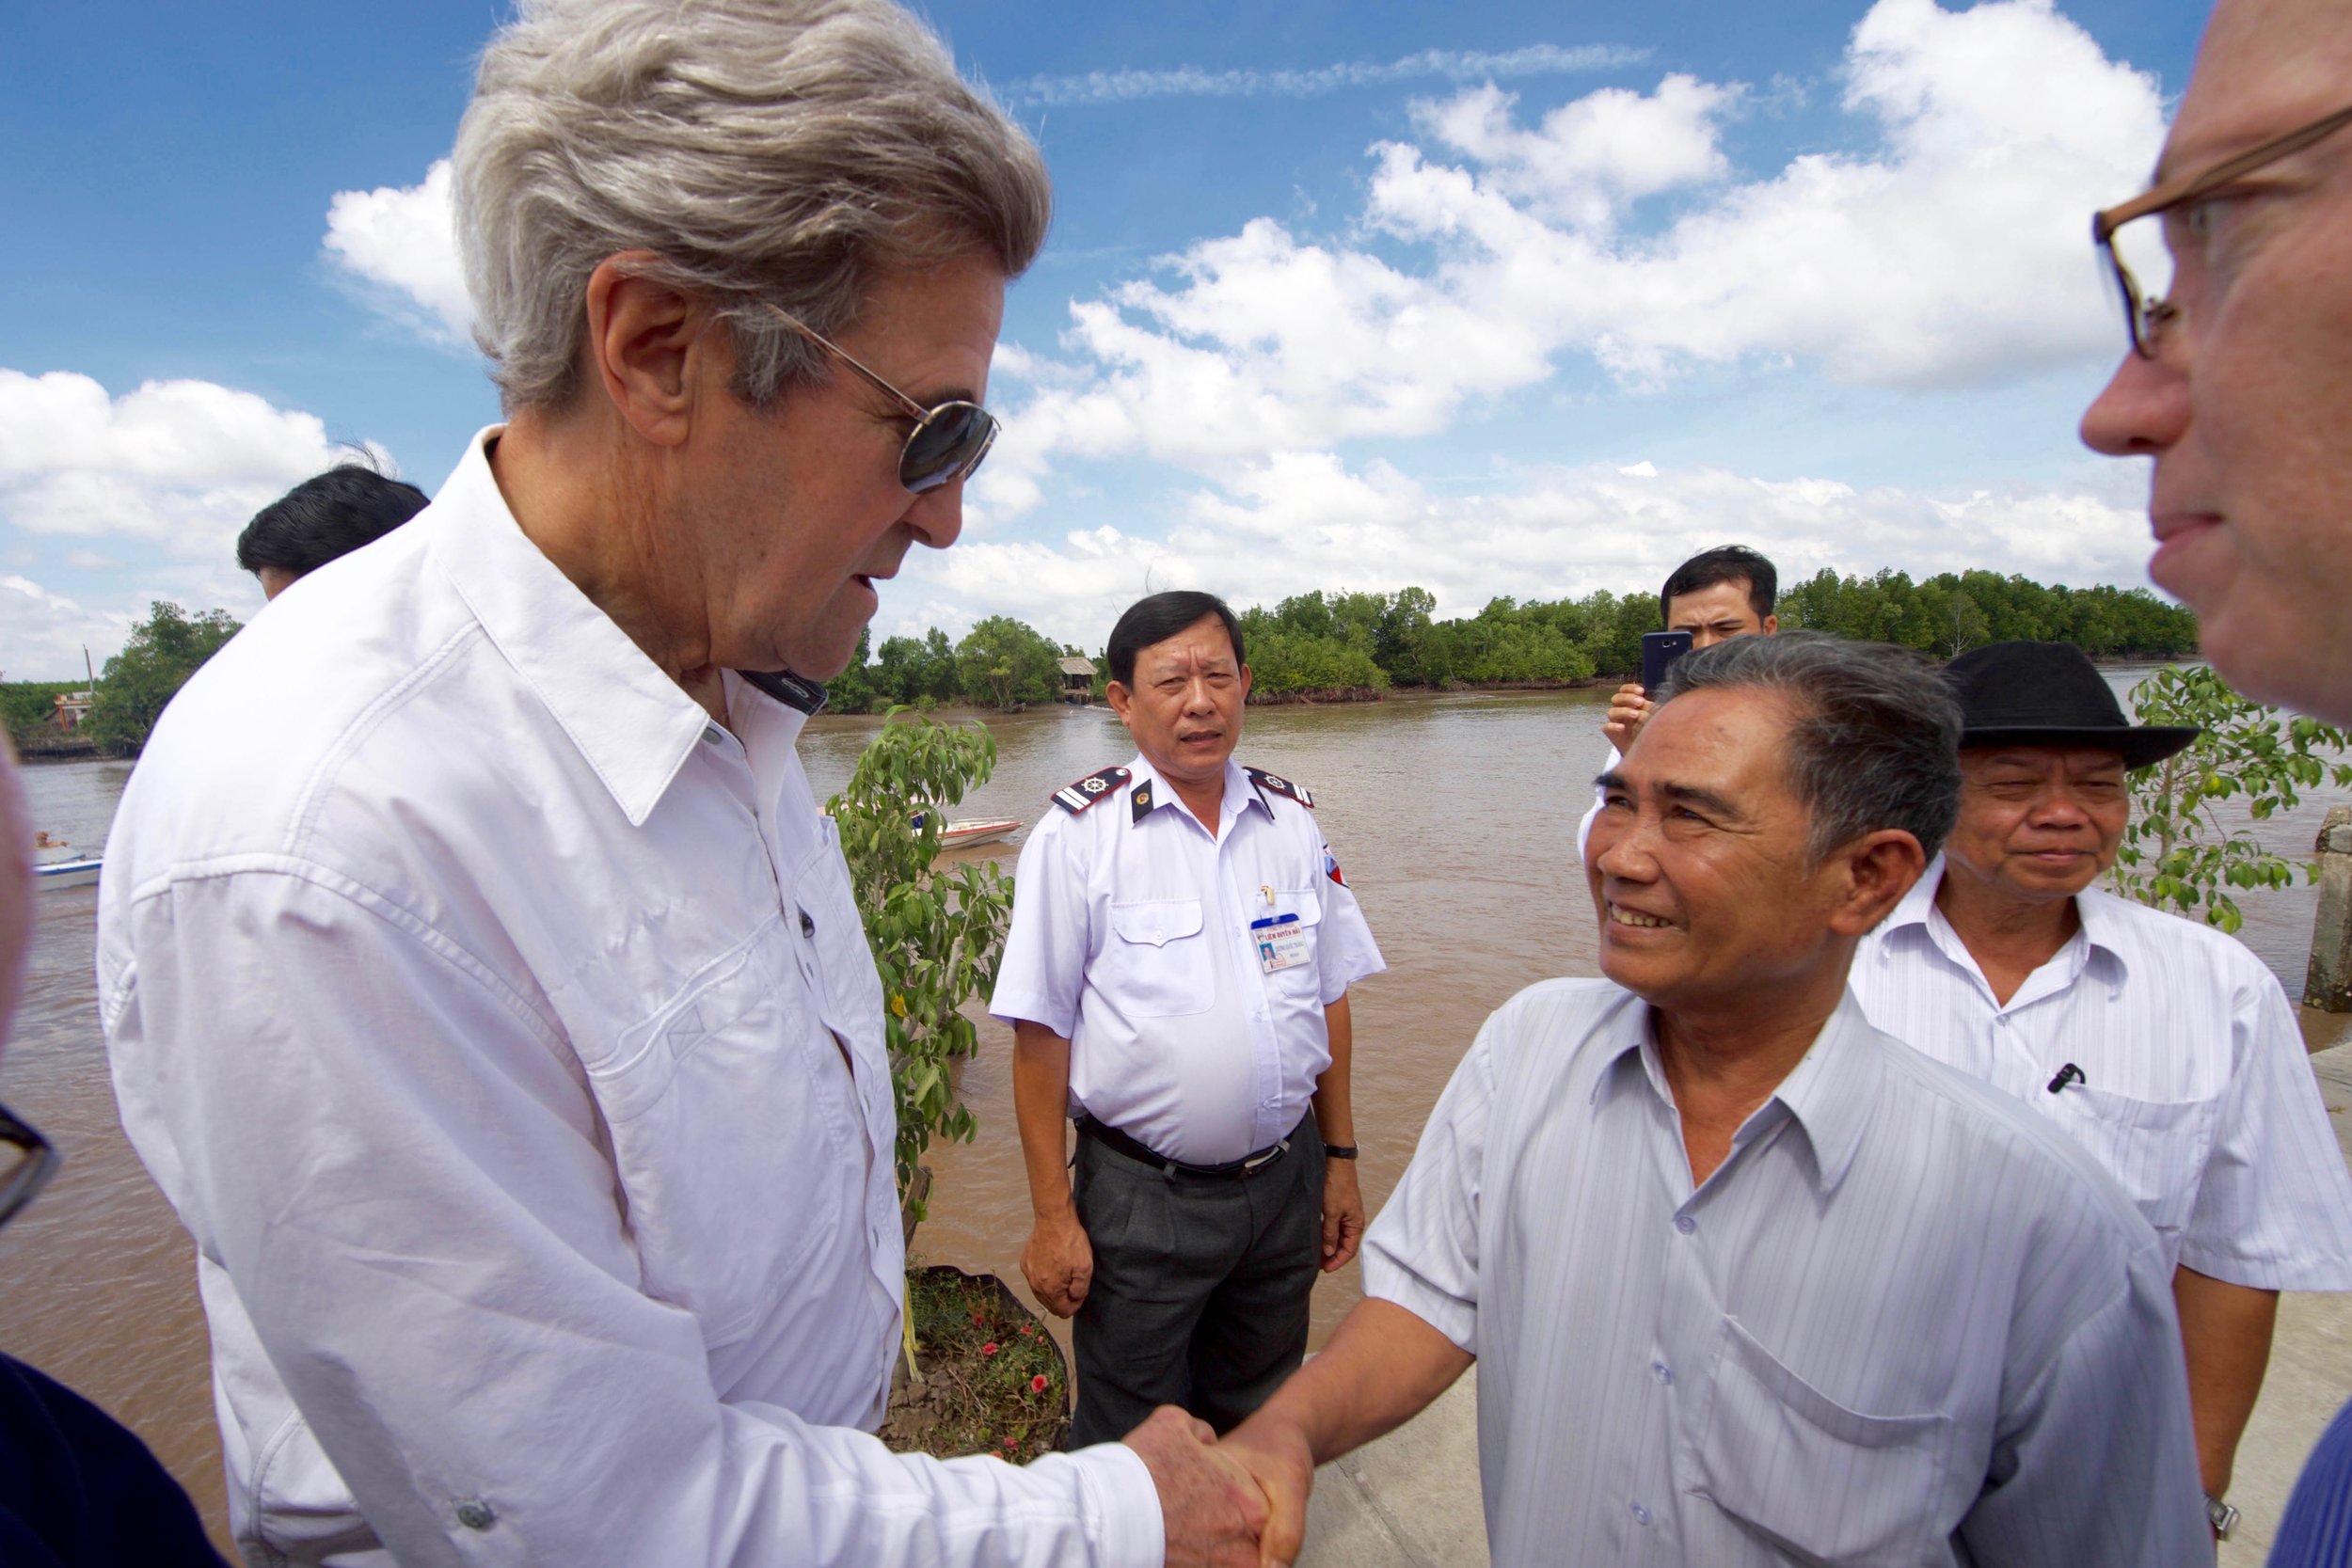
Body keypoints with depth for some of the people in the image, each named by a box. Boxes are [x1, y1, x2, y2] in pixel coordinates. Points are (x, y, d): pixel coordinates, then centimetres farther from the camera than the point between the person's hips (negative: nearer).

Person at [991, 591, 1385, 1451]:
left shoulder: (1292, 819, 2)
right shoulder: (1079, 832, -12)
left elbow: (1328, 999, 8)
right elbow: (1040, 1034, -11)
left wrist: (1342, 1160, 9)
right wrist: (1053, 1216, -10)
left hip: (1285, 1180, 4)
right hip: (1141, 1197, -4)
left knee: (1261, 1421, 23)